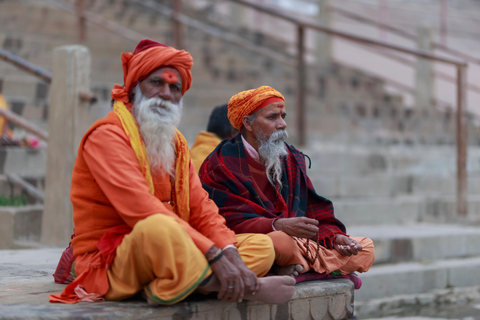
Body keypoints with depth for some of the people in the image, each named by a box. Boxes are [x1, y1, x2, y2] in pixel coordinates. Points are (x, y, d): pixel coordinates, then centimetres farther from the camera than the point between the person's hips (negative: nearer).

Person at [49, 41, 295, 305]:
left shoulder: (175, 142, 18)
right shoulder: (107, 135, -9)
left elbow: (200, 209, 9)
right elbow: (142, 210, -22)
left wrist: (231, 253, -13)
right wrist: (214, 254, -27)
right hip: (109, 263, -8)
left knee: (262, 246, 1)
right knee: (159, 228, -39)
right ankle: (243, 287, -17)